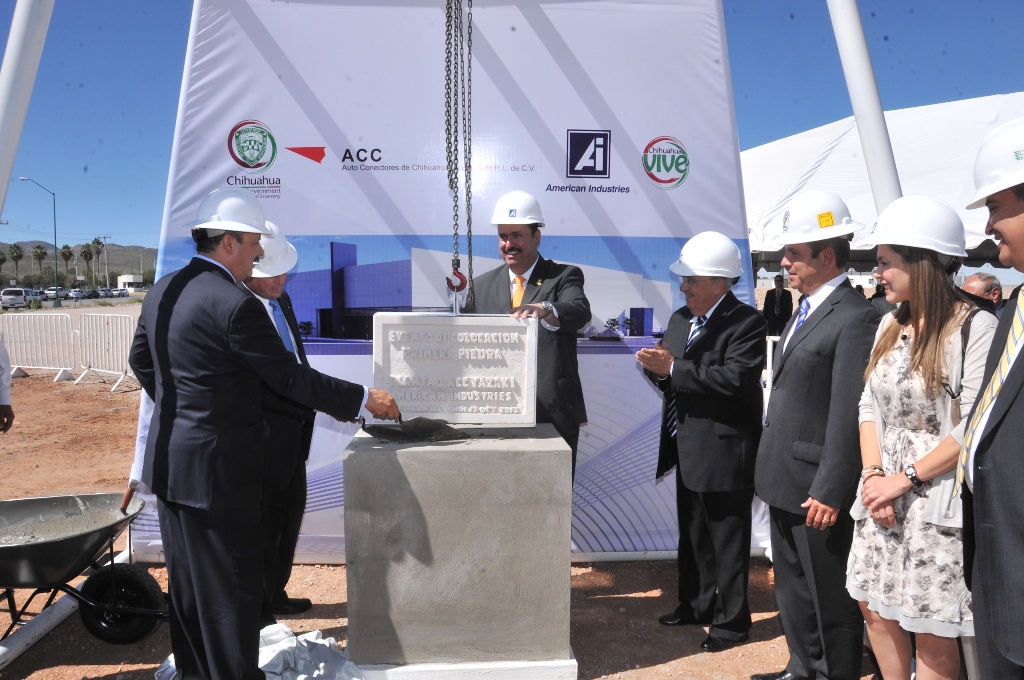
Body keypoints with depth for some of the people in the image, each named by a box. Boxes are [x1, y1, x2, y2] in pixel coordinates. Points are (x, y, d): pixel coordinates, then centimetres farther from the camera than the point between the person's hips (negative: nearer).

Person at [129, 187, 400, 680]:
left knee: (187, 582, 21)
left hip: (169, 461, 9)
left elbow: (141, 360, 18)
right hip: (216, 470, -9)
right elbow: (291, 379, -19)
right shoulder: (235, 305, -22)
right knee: (232, 587, 5)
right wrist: (363, 399, -10)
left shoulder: (163, 290, 5)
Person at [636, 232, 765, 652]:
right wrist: (657, 368, -11)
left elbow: (734, 379, -27)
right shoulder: (680, 319, 10)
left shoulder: (746, 323, -14)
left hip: (725, 452, -8)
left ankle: (731, 620, 23)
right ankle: (696, 605, 38)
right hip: (688, 450, 8)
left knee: (728, 542, 6)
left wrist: (674, 370, -26)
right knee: (692, 536, 21)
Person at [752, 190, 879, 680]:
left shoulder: (856, 317, -17)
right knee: (793, 591, 22)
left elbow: (849, 415, -21)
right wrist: (772, 473, 16)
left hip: (817, 491, -9)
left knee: (829, 599, 7)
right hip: (784, 482, 10)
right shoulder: (805, 310, 13)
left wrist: (831, 492, -21)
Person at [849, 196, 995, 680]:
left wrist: (905, 478, -16)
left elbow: (974, 429, -17)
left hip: (937, 500, -6)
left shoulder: (975, 328, -12)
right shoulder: (891, 325, 9)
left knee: (930, 631, 4)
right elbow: (870, 405, 9)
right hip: (883, 495, 7)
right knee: (875, 606, 15)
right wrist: (873, 474, -4)